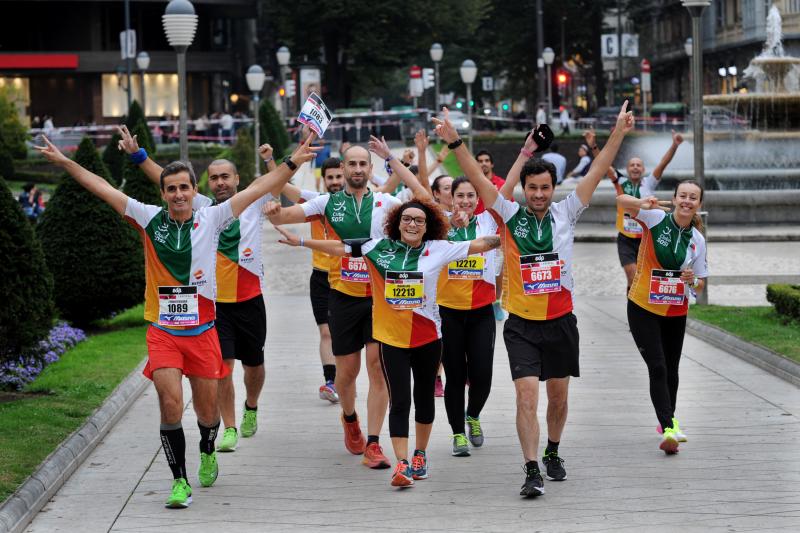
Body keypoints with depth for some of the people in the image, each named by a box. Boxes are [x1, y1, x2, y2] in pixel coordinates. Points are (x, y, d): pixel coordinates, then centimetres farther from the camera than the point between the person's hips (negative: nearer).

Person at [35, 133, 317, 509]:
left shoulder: (211, 219, -2)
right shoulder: (150, 219, -1)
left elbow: (257, 189, -3)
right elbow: (104, 189, 2)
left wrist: (293, 162, -8)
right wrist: (64, 162, 3)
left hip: (202, 330, 1)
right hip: (162, 332, -1)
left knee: (207, 410, 11)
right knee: (171, 406, -13)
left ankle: (207, 452, 44)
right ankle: (180, 481, -1)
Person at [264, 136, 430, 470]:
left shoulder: (383, 202, 2)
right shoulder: (328, 202, 3)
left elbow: (423, 197, -12)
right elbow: (281, 217, 1)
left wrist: (391, 159, -10)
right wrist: (274, 212, -24)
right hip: (344, 296, 1)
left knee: (378, 366, -8)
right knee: (347, 370, 8)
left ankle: (373, 446, -6)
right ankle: (349, 419, 40)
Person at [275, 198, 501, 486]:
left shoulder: (437, 250, -2)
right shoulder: (380, 248, -1)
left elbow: (479, 244, -1)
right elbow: (341, 248, 4)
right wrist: (301, 242, 3)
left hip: (428, 338, 1)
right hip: (391, 338, -1)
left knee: (424, 396, 14)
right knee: (399, 400, -8)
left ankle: (420, 455, 32)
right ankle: (402, 464, -11)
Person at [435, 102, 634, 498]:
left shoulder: (566, 213, 1)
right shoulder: (510, 216, -4)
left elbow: (597, 173, -2)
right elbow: (477, 179, -11)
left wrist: (618, 133, -8)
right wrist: (455, 142, -22)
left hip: (561, 321, 2)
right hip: (521, 323, -2)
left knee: (558, 394, 14)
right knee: (526, 394, -14)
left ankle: (552, 454, 35)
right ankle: (532, 471, -15)